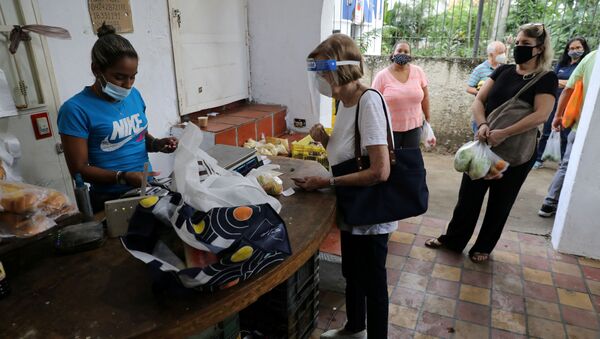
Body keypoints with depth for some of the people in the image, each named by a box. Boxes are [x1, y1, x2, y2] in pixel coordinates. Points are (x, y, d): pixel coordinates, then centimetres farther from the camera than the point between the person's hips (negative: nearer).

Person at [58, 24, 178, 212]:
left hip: (147, 189, 6)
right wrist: (124, 177, -25)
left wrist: (157, 144, -6)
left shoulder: (134, 95, 2)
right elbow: (79, 170, -13)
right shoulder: (76, 110, -15)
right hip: (110, 200, -5)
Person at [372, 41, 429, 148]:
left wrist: (427, 118, 12)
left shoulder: (418, 72, 1)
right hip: (390, 128, -2)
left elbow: (425, 97, 9)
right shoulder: (382, 75, -7)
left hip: (414, 126, 2)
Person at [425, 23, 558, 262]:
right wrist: (482, 125, -19)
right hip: (484, 144, 4)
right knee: (469, 194, 9)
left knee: (500, 201, 10)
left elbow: (540, 115, -19)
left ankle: (484, 247, 27)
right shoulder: (503, 71, 6)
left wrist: (503, 134, -28)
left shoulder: (547, 79, -6)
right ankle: (453, 239, 24)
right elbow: (478, 101, 0)